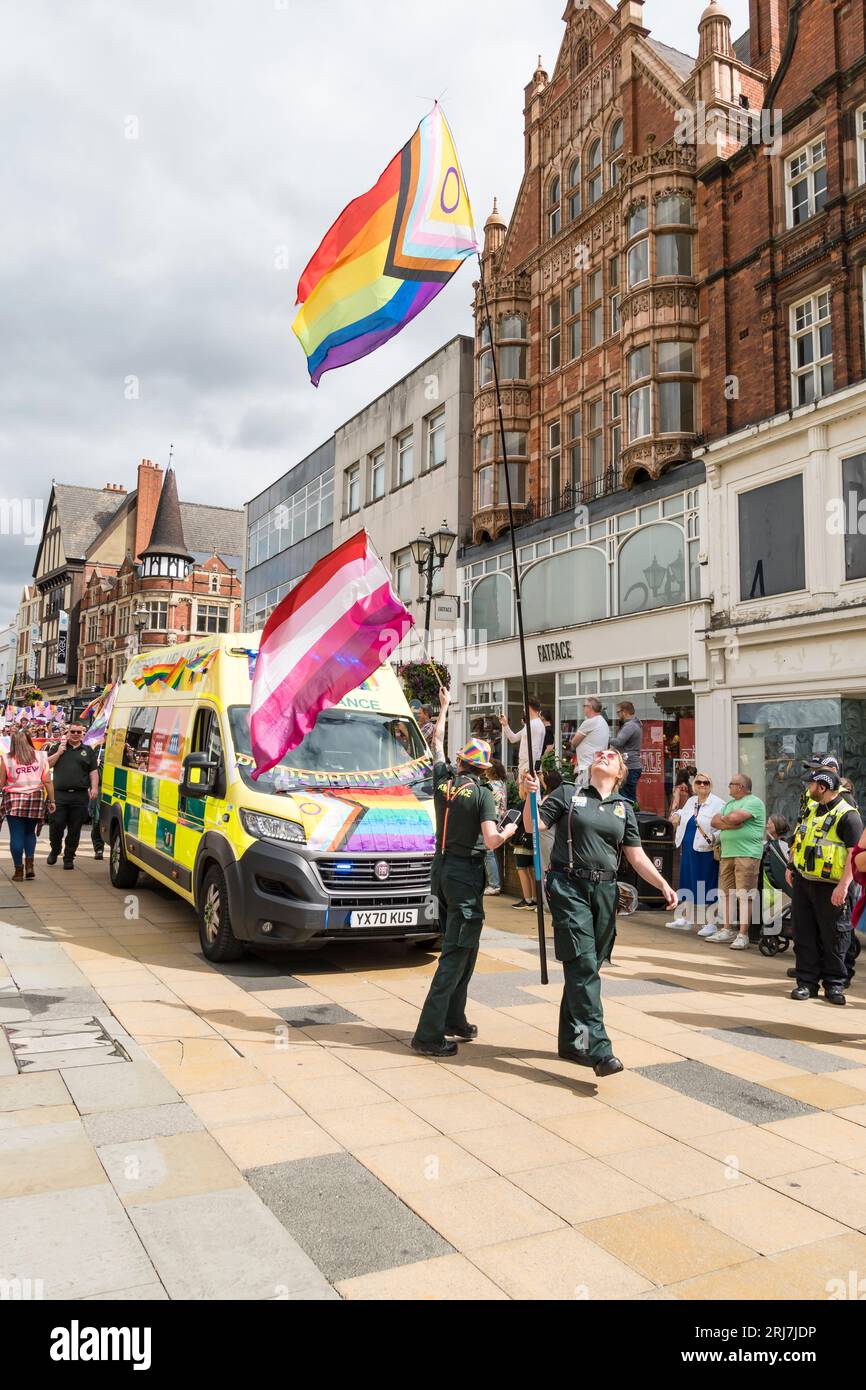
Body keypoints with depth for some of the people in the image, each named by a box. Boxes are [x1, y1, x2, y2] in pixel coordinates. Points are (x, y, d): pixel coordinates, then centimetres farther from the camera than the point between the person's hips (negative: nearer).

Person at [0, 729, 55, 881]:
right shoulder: (40, 757, 4)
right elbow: (47, 781, 3)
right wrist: (51, 801, 8)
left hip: (14, 800, -2)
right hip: (36, 799, 2)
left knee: (16, 835, 3)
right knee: (30, 833, 17)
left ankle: (19, 870, 5)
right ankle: (30, 864, 3)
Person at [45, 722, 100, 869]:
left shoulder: (88, 751, 14)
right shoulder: (58, 747, 14)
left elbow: (93, 772, 9)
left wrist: (94, 788, -3)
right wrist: (59, 752, -3)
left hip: (80, 796, 1)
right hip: (59, 794, 0)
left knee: (75, 829, 2)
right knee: (56, 825, -4)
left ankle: (69, 858, 12)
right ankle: (55, 851, 21)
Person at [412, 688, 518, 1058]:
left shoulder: (443, 781, 2)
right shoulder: (481, 793, -13)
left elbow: (437, 743, 20)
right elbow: (491, 841, -21)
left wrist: (444, 707, 32)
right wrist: (509, 831, 0)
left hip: (442, 870, 7)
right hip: (466, 874, -7)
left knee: (458, 947, 19)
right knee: (456, 953, -5)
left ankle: (453, 1020, 27)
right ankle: (429, 1033, -7)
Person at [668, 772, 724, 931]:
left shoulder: (718, 804, -8)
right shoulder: (691, 801, 14)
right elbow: (682, 815, 32)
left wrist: (714, 838, -29)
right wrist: (677, 815, 10)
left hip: (705, 851, -7)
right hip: (688, 850, 7)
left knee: (706, 888, -2)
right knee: (687, 884, 14)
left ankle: (711, 923, 6)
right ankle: (685, 919, 25)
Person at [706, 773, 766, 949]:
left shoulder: (754, 802, -4)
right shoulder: (729, 804, 22)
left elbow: (734, 817, -18)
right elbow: (714, 822, 10)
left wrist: (723, 819, 3)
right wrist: (730, 823, -7)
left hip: (747, 854, -8)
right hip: (727, 854, 8)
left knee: (745, 895, -8)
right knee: (726, 893, 10)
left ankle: (743, 935, -6)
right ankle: (727, 930, 17)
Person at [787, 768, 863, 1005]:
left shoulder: (847, 815, -13)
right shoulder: (812, 810, 12)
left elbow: (855, 853, -19)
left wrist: (843, 885, -25)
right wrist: (792, 867, 18)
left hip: (829, 888, -7)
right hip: (802, 882, 7)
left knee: (833, 938, 3)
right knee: (804, 934, 9)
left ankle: (834, 984, 16)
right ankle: (807, 981, 16)